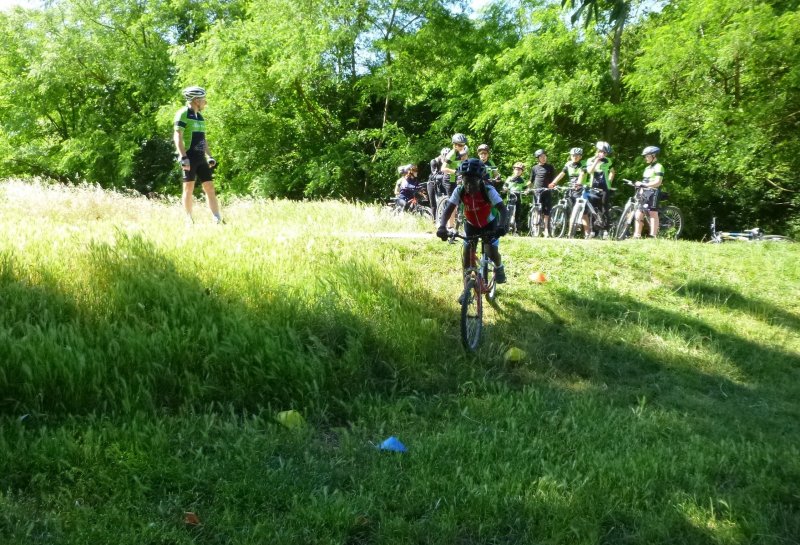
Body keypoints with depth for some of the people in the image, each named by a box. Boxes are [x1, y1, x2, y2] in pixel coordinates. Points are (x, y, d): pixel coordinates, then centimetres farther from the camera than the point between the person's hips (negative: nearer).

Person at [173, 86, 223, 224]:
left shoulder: (199, 116, 18)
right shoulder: (183, 114, -6)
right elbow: (177, 136, -13)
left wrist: (209, 156, 17)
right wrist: (183, 157, -22)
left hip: (200, 157, 7)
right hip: (189, 156, -7)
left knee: (210, 187, 3)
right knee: (189, 187, -2)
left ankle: (217, 219, 2)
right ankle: (189, 219, 4)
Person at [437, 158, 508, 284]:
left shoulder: (488, 191, -32)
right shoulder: (459, 191, -26)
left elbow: (503, 210, -39)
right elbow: (448, 210, -29)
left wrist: (501, 226, -58)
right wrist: (442, 227, -48)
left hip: (490, 223, -2)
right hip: (471, 224, 2)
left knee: (492, 253, -10)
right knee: (466, 253, -8)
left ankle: (499, 268, 25)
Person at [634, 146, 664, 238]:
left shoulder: (658, 167, -6)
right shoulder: (648, 168, 22)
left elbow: (658, 182, -17)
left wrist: (643, 184, -24)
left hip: (653, 192, -9)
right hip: (645, 193, 9)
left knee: (653, 213, -8)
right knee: (639, 213, 3)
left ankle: (653, 236, -8)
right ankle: (637, 236, 5)